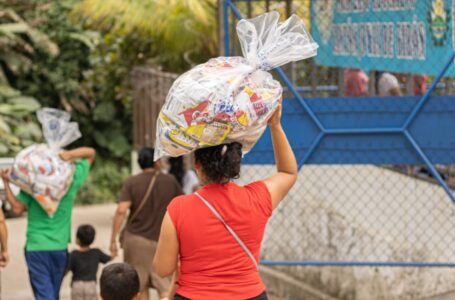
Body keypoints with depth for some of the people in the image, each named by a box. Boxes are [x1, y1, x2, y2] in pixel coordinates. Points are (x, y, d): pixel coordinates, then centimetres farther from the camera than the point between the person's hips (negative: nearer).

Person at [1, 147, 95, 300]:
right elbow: (90, 153, 8)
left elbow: (17, 208, -9)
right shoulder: (72, 178, -1)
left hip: (36, 246, -3)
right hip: (59, 246, 3)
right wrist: (71, 154, -12)